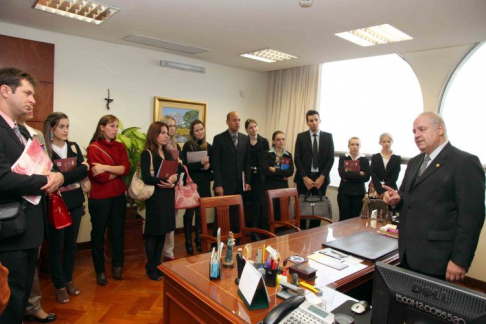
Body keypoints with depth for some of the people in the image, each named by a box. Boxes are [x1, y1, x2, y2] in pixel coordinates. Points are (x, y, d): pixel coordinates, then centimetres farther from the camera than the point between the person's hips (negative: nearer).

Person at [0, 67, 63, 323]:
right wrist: (46, 181, -15)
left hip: (29, 227, 9)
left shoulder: (22, 132, 15)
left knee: (22, 295, 21)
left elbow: (35, 170, 16)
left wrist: (56, 177, -7)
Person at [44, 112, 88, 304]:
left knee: (71, 244, 15)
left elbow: (84, 173, -1)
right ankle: (59, 285, 22)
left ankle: (68, 280, 30)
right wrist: (82, 167, -10)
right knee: (56, 246, 7)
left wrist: (66, 176, -17)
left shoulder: (74, 147, 7)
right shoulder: (44, 150, -9)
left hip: (75, 202, 5)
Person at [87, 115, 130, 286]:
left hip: (118, 196, 5)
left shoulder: (120, 146, 7)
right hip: (99, 198, -4)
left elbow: (126, 168, -7)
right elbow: (100, 176, -17)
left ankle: (117, 266, 29)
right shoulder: (93, 148, -9)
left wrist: (106, 167, -18)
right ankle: (100, 271, 24)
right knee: (98, 234, 9)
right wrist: (118, 171, -6)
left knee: (118, 231, 13)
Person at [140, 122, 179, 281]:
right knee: (153, 232, 3)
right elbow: (146, 178, -17)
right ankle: (151, 268, 15)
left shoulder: (167, 153, 14)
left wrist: (173, 181, -11)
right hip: (155, 197, -6)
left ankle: (158, 264, 24)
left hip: (168, 196, 7)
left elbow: (175, 173, 10)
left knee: (163, 231, 12)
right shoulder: (147, 153, -7)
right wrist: (166, 180, -17)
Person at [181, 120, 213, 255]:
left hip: (204, 184, 4)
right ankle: (188, 242, 13)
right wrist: (200, 163, -21)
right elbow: (185, 166, -11)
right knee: (190, 212, 1)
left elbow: (213, 164, 13)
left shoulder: (209, 146, 7)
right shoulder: (187, 146, -4)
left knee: (201, 212, 11)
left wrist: (208, 166, -9)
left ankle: (198, 240, 25)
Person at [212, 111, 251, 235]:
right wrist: (218, 184, -13)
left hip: (239, 184, 4)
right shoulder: (219, 138, -3)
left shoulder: (245, 139, 10)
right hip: (224, 184, -4)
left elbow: (247, 162, 12)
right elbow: (216, 163, -7)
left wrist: (247, 181, 6)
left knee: (237, 216, 7)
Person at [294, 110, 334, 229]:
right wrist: (305, 177, -11)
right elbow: (297, 159, -3)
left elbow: (331, 158, 0)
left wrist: (322, 177, -9)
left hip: (321, 178, 1)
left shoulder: (328, 136, 5)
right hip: (304, 178, 0)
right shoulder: (301, 137, 3)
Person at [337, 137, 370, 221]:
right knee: (344, 218, 0)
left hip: (359, 193, 1)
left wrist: (349, 175, -11)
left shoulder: (365, 159, 5)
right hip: (344, 192, -1)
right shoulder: (343, 158, 4)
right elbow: (342, 174, -12)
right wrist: (359, 174, -12)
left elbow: (366, 177, -7)